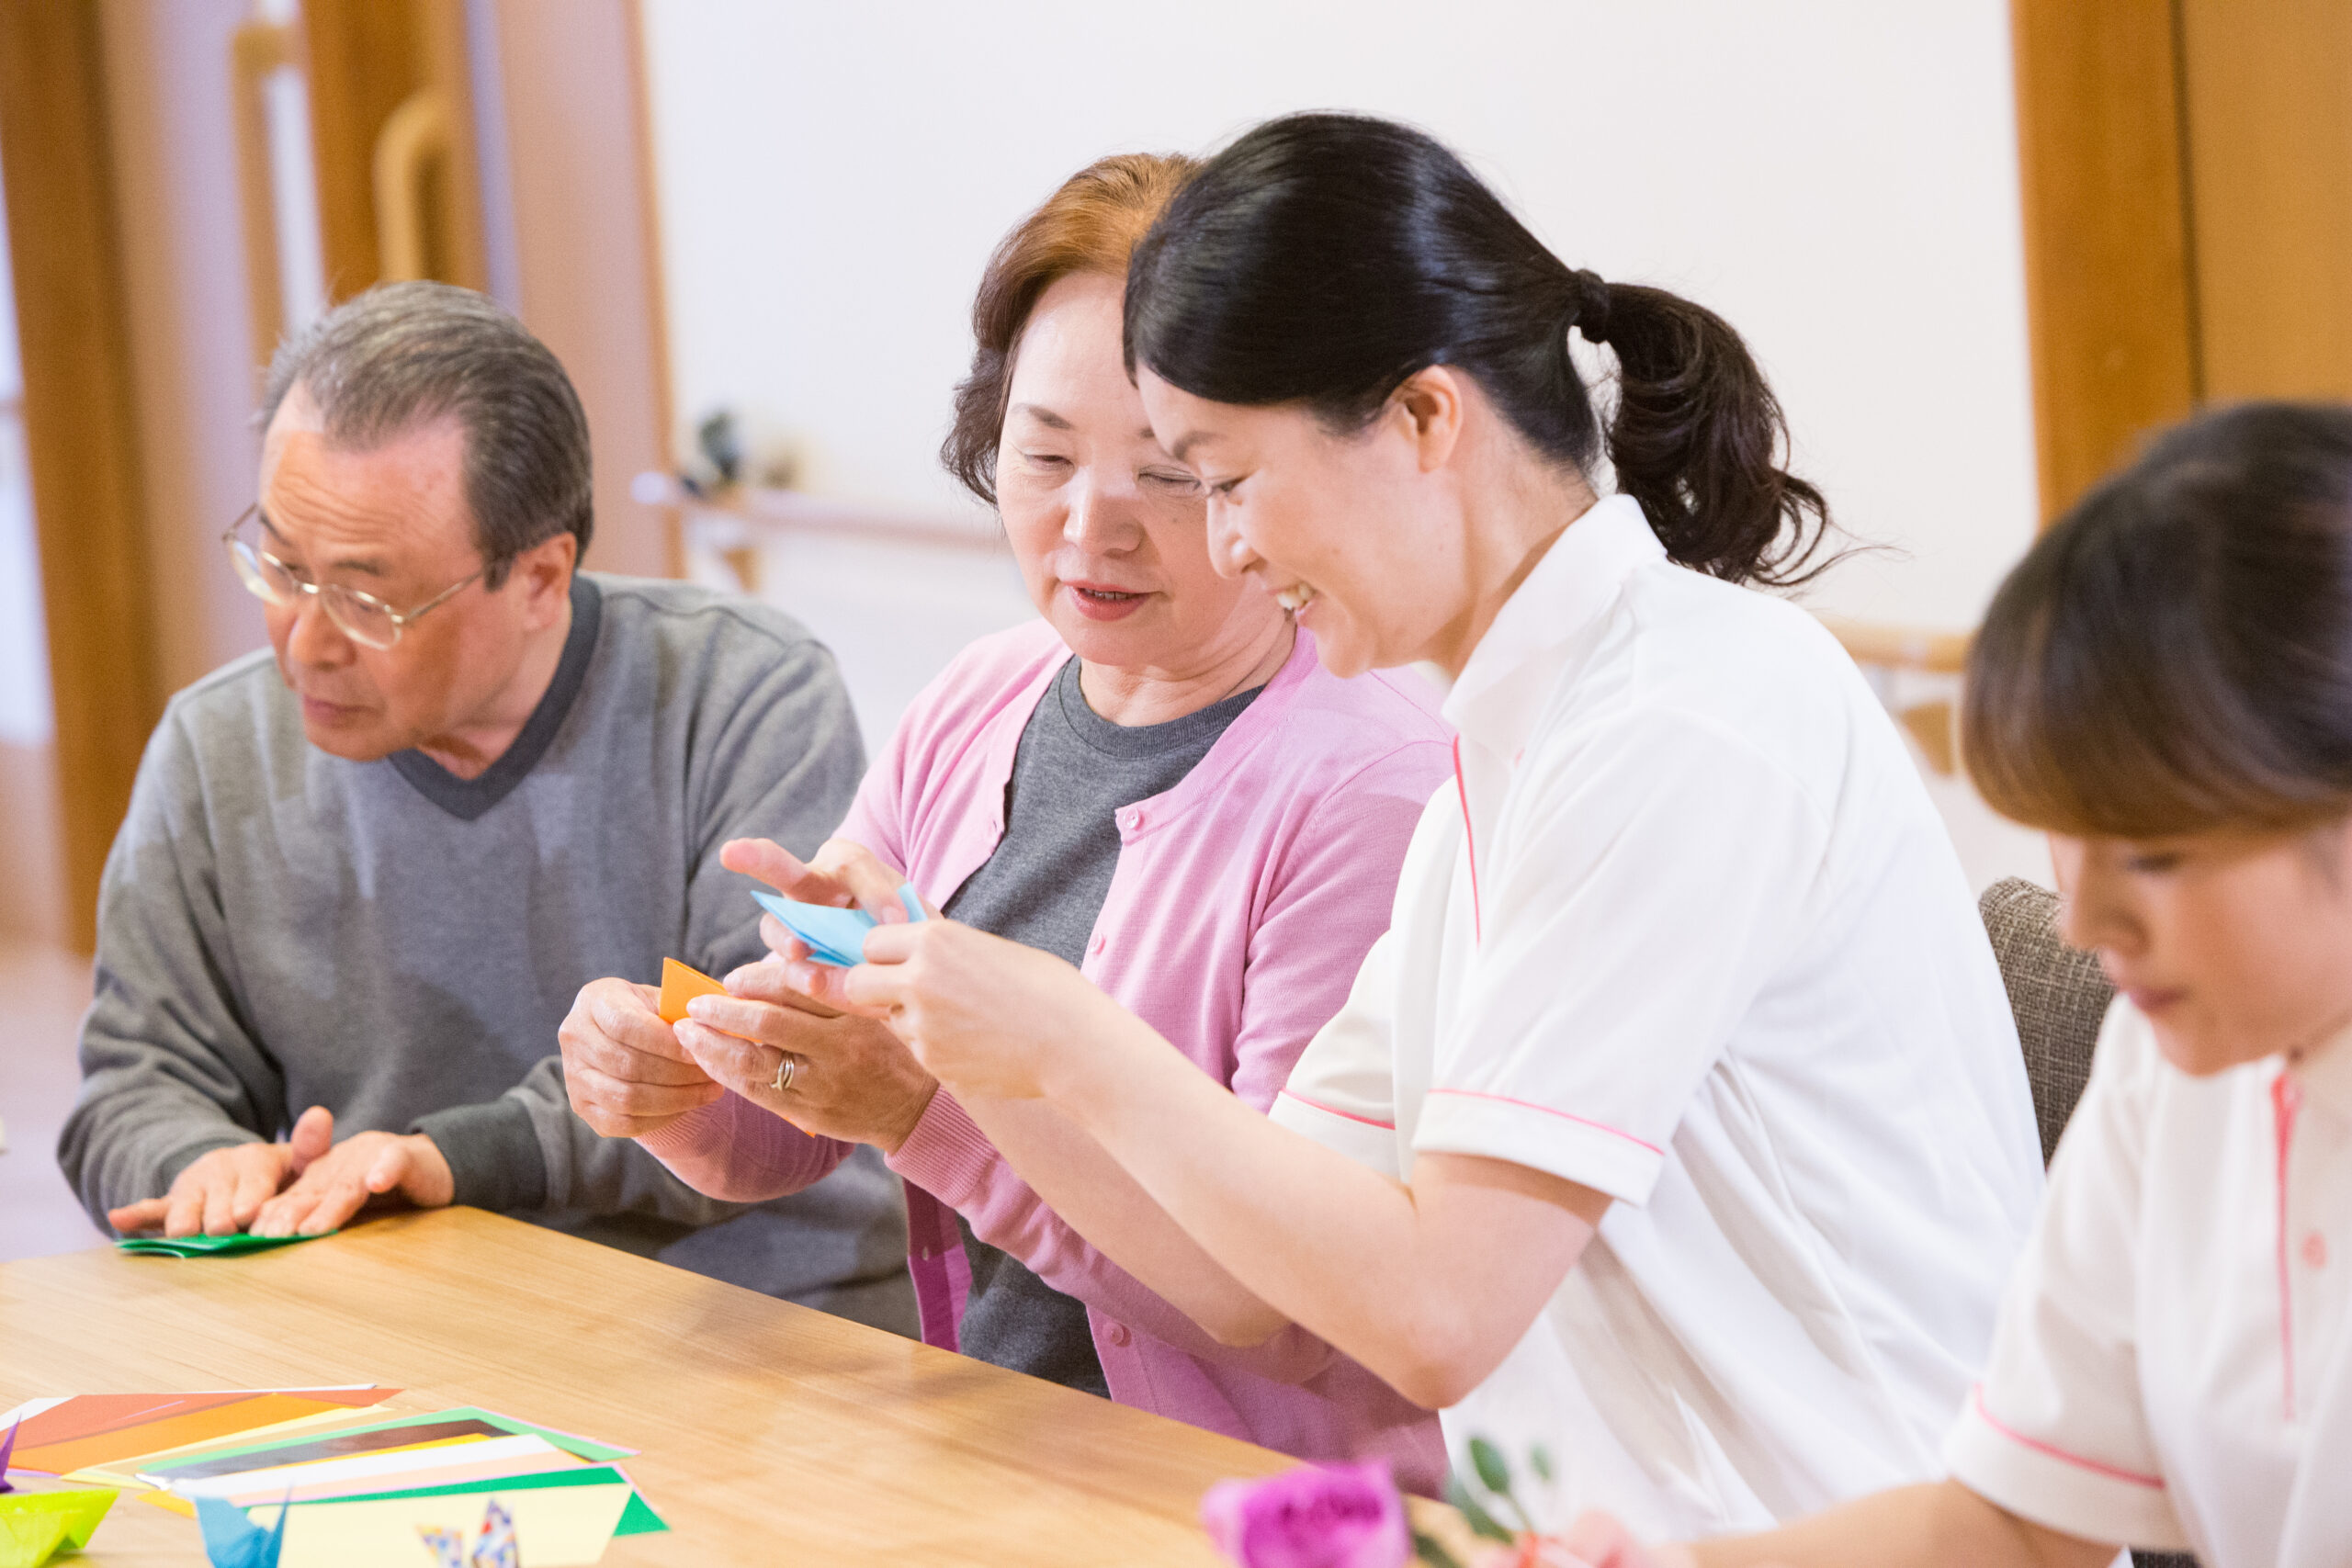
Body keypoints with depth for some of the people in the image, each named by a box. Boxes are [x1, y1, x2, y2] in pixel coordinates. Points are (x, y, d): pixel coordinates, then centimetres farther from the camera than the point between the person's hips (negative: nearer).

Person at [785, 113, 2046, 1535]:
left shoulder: (1686, 725, -14)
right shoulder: (1506, 767, 14)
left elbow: (1435, 1309, -16)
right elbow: (1254, 1282, 13)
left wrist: (1079, 1045, -8)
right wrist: (949, 1041, 4)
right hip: (1623, 1526, 7)